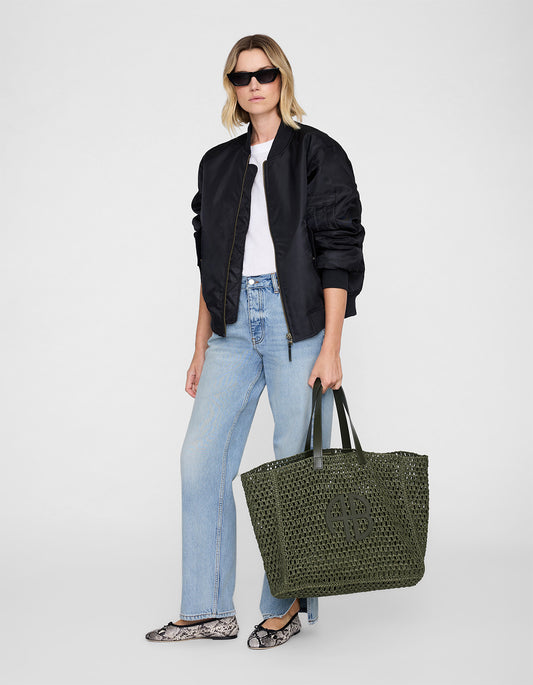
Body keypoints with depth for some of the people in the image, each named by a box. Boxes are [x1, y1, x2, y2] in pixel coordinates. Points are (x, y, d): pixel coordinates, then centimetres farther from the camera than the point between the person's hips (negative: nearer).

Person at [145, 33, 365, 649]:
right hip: (234, 323, 5)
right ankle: (209, 610, 9)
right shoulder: (218, 164, 16)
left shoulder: (318, 154, 0)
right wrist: (200, 349, 14)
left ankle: (287, 604, 15)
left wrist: (330, 348, -13)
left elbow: (339, 255, -6)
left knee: (296, 464, -1)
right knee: (201, 458, -1)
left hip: (299, 321, -5)